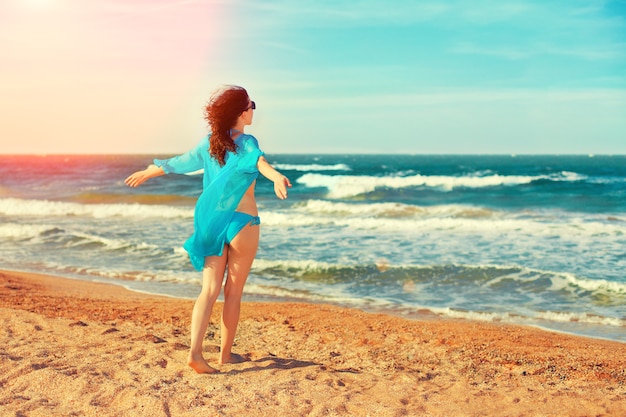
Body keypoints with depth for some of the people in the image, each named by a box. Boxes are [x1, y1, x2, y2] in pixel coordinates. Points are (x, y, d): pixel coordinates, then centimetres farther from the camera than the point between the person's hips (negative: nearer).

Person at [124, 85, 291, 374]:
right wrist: (275, 176, -55)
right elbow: (257, 159, -34)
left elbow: (178, 162, 19)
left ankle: (195, 352, -11)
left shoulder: (208, 143, 7)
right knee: (233, 291, 8)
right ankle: (226, 353, 18)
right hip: (242, 221, -4)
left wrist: (148, 172, 37)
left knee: (209, 290, 3)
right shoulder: (246, 142, -10)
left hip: (212, 221, 5)